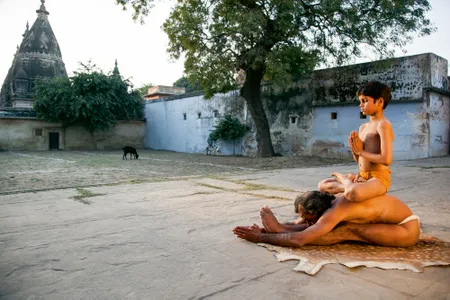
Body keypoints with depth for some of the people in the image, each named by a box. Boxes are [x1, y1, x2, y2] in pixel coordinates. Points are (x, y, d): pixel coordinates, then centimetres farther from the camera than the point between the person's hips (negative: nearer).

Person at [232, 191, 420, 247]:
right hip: (395, 223, 8)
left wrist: (260, 237, -27)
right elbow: (300, 225, -1)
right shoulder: (334, 203, -4)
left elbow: (298, 240, -34)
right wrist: (266, 230, -12)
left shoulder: (335, 211, -32)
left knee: (347, 231, -23)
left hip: (407, 229, -8)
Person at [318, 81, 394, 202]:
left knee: (352, 193, -40)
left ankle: (345, 180, -9)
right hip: (362, 177, 8)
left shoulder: (383, 125, -12)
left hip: (378, 178, -8)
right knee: (322, 185, 10)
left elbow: (386, 159, -24)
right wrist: (354, 147, -5)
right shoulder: (363, 127, 14)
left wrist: (360, 151, -12)